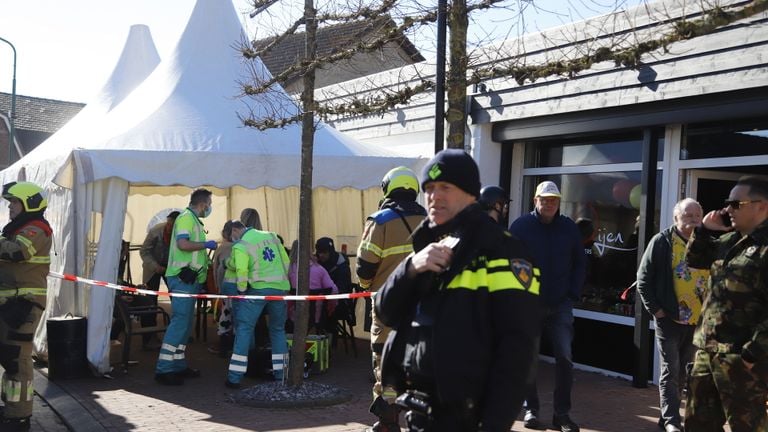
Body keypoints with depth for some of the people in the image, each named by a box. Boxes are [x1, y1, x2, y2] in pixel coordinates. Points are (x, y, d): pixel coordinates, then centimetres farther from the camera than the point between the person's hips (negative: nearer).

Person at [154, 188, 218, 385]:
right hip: (183, 278, -10)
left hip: (190, 279, 10)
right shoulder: (186, 218, -11)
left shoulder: (193, 220, 20)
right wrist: (206, 244, -13)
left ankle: (178, 365, 19)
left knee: (185, 322, 12)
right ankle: (163, 369, -10)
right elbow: (183, 244, -25)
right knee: (180, 321, -12)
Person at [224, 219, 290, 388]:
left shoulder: (241, 246, -4)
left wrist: (242, 291, 1)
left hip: (258, 288, -5)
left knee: (243, 329, 1)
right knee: (278, 330, 17)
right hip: (281, 287, 5)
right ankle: (280, 374, 18)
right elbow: (286, 262, 12)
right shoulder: (272, 236, 12)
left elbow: (241, 272, -14)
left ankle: (235, 377, -2)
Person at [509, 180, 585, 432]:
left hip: (560, 306, 2)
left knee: (565, 358, -1)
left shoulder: (569, 227, 4)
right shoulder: (521, 226, -4)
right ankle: (530, 410, 18)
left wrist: (573, 294, 1)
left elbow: (580, 263, 9)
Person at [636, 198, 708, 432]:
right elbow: (644, 279, -5)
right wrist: (655, 309, -9)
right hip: (669, 318, -4)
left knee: (682, 372, 14)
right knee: (670, 370, -1)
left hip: (697, 320, 5)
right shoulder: (662, 241, -6)